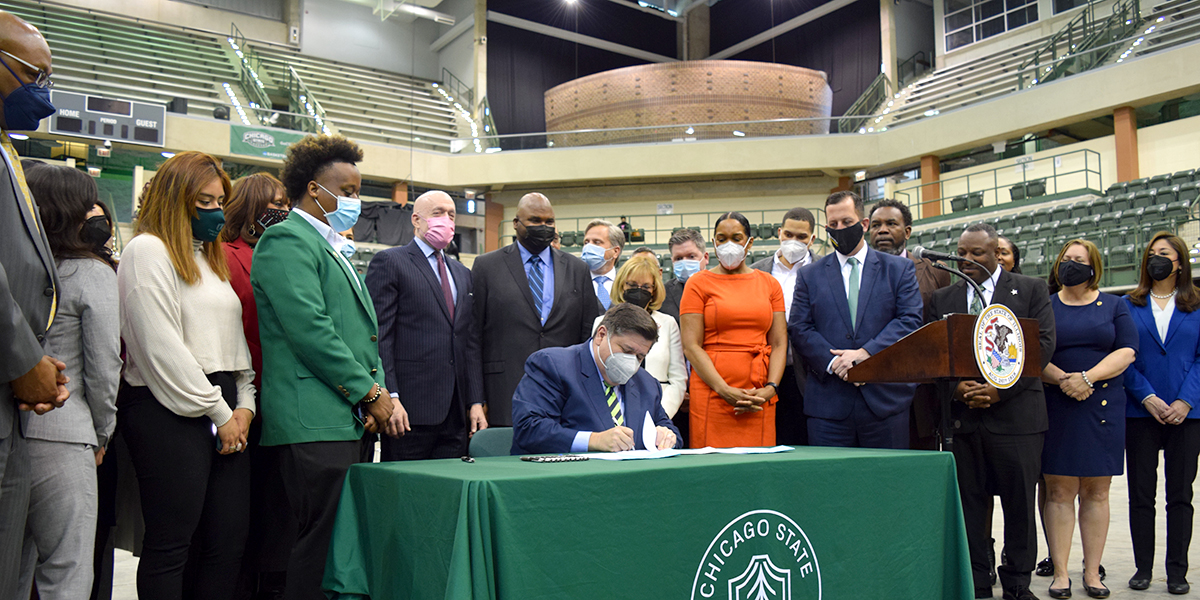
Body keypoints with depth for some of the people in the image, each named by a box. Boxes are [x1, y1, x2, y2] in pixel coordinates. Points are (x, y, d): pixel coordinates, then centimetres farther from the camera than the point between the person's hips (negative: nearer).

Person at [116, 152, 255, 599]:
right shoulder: (148, 250, -3)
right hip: (171, 412, -8)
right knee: (170, 546, -3)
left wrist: (244, 405, 5)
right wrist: (219, 412, -9)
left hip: (225, 411, 8)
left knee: (229, 543, 5)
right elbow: (162, 348, -11)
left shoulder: (210, 257, 23)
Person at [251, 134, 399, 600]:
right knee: (322, 544, -7)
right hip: (315, 421, -9)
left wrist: (379, 392, 8)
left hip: (349, 420, 9)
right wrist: (370, 392, -11)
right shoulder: (287, 240, -6)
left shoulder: (332, 249, 24)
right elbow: (310, 330, -16)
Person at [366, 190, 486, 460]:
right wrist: (390, 398, -16)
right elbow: (379, 336, -7)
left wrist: (476, 402, 10)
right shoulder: (389, 262, 1)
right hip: (410, 408, -6)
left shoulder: (462, 273, 21)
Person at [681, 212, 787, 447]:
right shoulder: (698, 283, 5)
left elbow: (779, 344, 10)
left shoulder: (769, 284, 14)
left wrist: (771, 389, -6)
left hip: (760, 398, 3)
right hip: (711, 395, -2)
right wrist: (725, 390, -13)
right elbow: (691, 346, -3)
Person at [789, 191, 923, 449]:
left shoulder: (899, 269, 10)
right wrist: (833, 362, -13)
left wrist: (865, 353, -14)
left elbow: (910, 320, -1)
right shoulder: (809, 276, 12)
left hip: (885, 398, 0)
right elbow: (799, 328, 3)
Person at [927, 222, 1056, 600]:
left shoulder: (1031, 290, 8)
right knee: (969, 503, 4)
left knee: (1019, 503, 5)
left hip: (1015, 412, -2)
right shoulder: (941, 299, 14)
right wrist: (955, 387, -11)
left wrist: (1001, 389, -12)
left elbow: (1042, 345, -3)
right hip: (962, 414, 2)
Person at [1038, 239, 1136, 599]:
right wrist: (1061, 378, -16)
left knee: (1096, 491, 4)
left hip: (1103, 406, 1)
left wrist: (1087, 377, -15)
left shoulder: (1114, 306, 10)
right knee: (1059, 491, -1)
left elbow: (1126, 352, -1)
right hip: (1055, 407, -1)